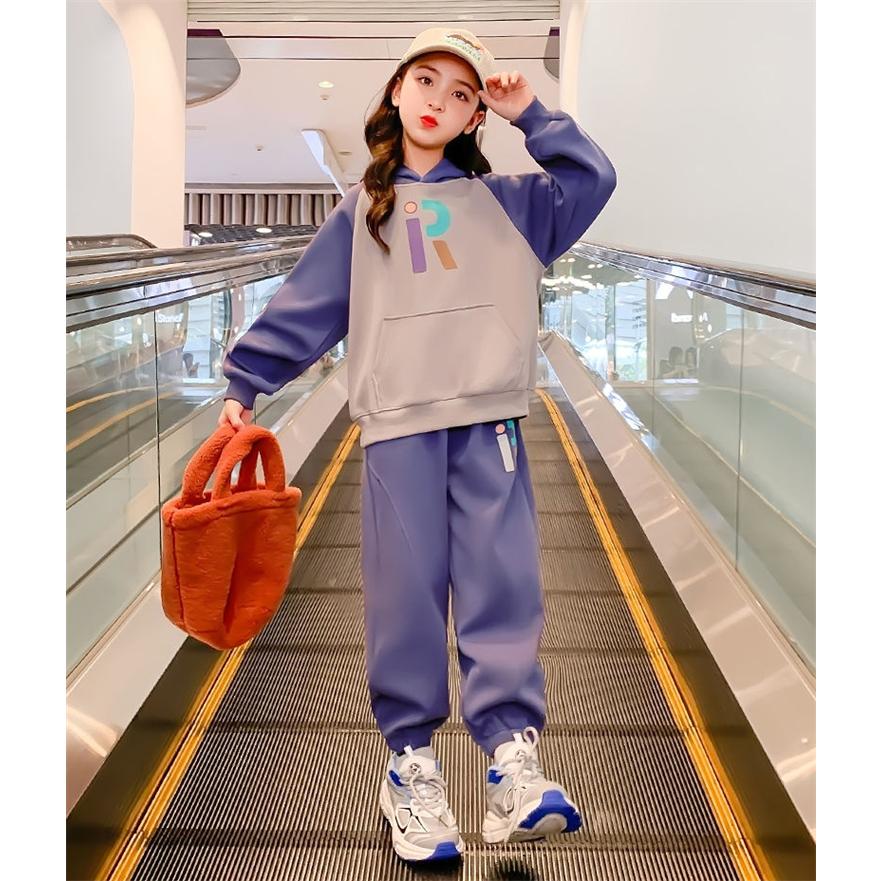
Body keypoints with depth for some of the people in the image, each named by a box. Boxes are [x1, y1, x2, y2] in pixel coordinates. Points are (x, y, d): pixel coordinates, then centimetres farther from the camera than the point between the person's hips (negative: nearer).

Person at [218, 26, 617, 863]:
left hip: (489, 416, 1)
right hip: (396, 422, 0)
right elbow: (304, 305, 14)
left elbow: (592, 181, 12)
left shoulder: (503, 200, 18)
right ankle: (409, 762, 6)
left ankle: (512, 760, -5)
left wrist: (534, 116, 10)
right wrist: (245, 385, 10)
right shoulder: (360, 212, 16)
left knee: (503, 582, -6)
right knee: (406, 588, -2)